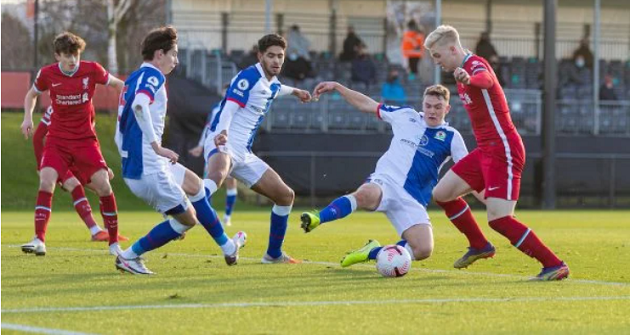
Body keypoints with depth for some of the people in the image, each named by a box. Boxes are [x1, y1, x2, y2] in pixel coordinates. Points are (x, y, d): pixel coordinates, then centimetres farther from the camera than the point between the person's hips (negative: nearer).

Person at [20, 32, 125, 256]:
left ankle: (114, 243, 4)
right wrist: (28, 117, 0)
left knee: (103, 185, -10)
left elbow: (117, 84, 9)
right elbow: (32, 94, 16)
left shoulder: (92, 70, -7)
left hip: (85, 139, 0)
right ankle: (39, 240, -18)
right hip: (57, 139, 0)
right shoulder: (47, 74, -4)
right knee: (46, 181, -20)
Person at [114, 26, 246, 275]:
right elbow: (139, 105, -33)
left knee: (194, 186, 27)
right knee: (188, 219, 2)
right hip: (149, 169, -10)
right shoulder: (152, 75, -11)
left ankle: (227, 247, 37)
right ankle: (129, 256, 4)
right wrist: (157, 146, -28)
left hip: (132, 165, 10)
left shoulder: (133, 79, 17)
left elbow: (119, 135, 19)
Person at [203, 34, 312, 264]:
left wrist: (294, 91, 65)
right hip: (223, 145, -9)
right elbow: (229, 108, -22)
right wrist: (222, 132, -41)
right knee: (218, 174, -44)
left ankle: (274, 254, 26)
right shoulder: (249, 77, -9)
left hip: (244, 154, 9)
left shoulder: (272, 83, 18)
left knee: (285, 195, 12)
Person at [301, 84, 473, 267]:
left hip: (413, 202, 1)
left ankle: (373, 252, -1)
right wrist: (336, 86, 17)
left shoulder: (451, 137, 8)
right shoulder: (406, 116, 11)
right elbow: (367, 104, 19)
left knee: (424, 250, -21)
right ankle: (317, 219, -41)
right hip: (385, 182, -1)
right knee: (366, 194, -41)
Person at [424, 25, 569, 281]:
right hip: (485, 149, 10)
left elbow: (486, 80, -41)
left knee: (498, 218, -18)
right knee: (442, 193, 12)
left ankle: (554, 265, -14)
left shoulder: (476, 65, -15)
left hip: (503, 150, -10)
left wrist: (468, 80, -63)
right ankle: (480, 246, 28)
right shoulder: (462, 71, 14)